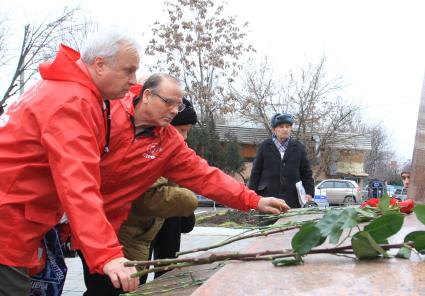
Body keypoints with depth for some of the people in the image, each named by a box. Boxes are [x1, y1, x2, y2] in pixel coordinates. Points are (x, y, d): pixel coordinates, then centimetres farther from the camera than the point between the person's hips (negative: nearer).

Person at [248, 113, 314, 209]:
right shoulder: (265, 146, 7)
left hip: (292, 199, 1)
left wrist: (309, 192, 2)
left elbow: (306, 172, 13)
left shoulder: (298, 147, 11)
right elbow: (256, 172, 7)